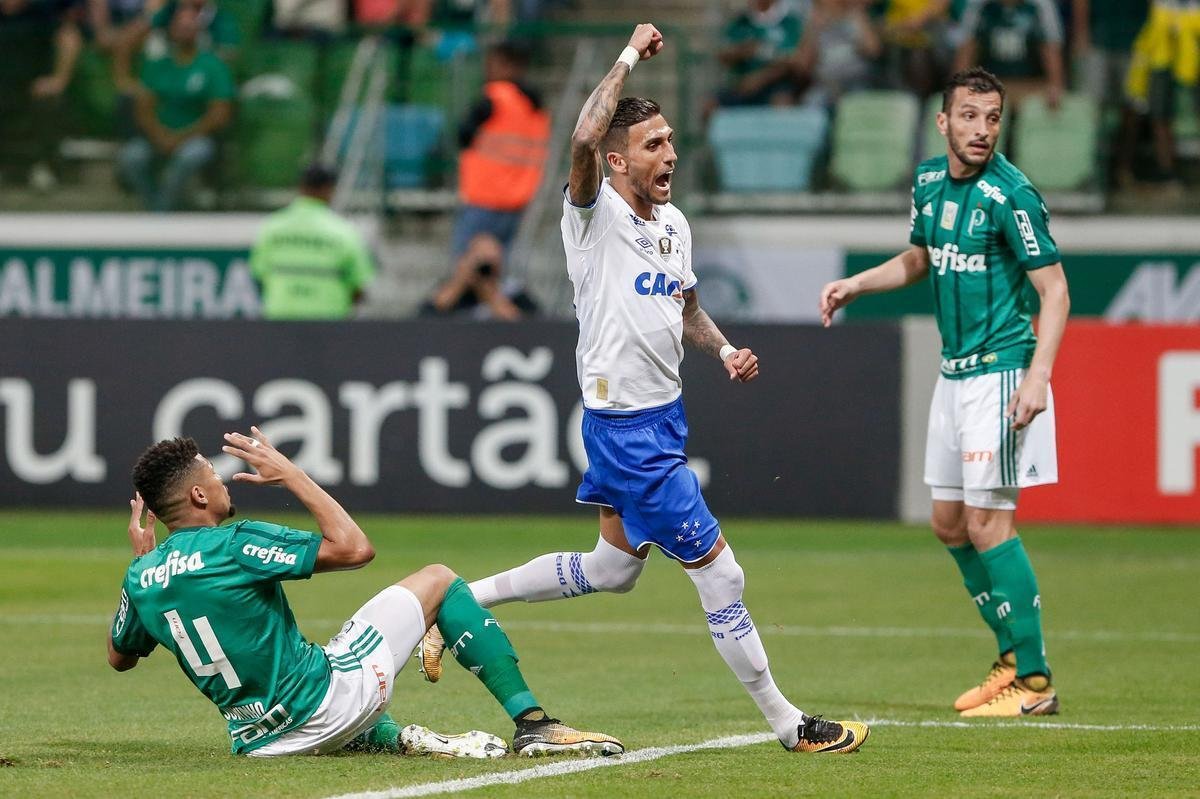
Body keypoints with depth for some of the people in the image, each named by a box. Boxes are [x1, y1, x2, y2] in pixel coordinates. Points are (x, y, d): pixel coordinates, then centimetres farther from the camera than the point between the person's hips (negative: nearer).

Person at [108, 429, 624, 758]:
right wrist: (290, 474, -7)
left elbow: (119, 657, 20)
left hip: (256, 742, 7)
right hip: (326, 702, -6)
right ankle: (531, 722, 5)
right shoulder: (233, 545, -20)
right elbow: (354, 547, -16)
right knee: (437, 579, 9)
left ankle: (394, 739, 19)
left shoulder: (141, 579, 0)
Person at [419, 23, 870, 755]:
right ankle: (788, 725, 5)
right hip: (625, 427, -9)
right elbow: (584, 141, -36)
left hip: (665, 417, 9)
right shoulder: (594, 213, -15)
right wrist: (628, 58, -26)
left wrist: (724, 350, 4)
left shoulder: (675, 223, 8)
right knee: (720, 575, -4)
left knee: (613, 569, 22)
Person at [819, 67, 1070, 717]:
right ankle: (1014, 657, 22)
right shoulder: (929, 180, 8)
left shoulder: (1011, 195, -15)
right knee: (949, 522, 11)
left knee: (987, 522, -11)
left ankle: (1035, 682, -7)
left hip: (1000, 370, -8)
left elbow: (1055, 290, -15)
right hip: (954, 371, 8)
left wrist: (1037, 377, -25)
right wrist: (854, 285, 13)